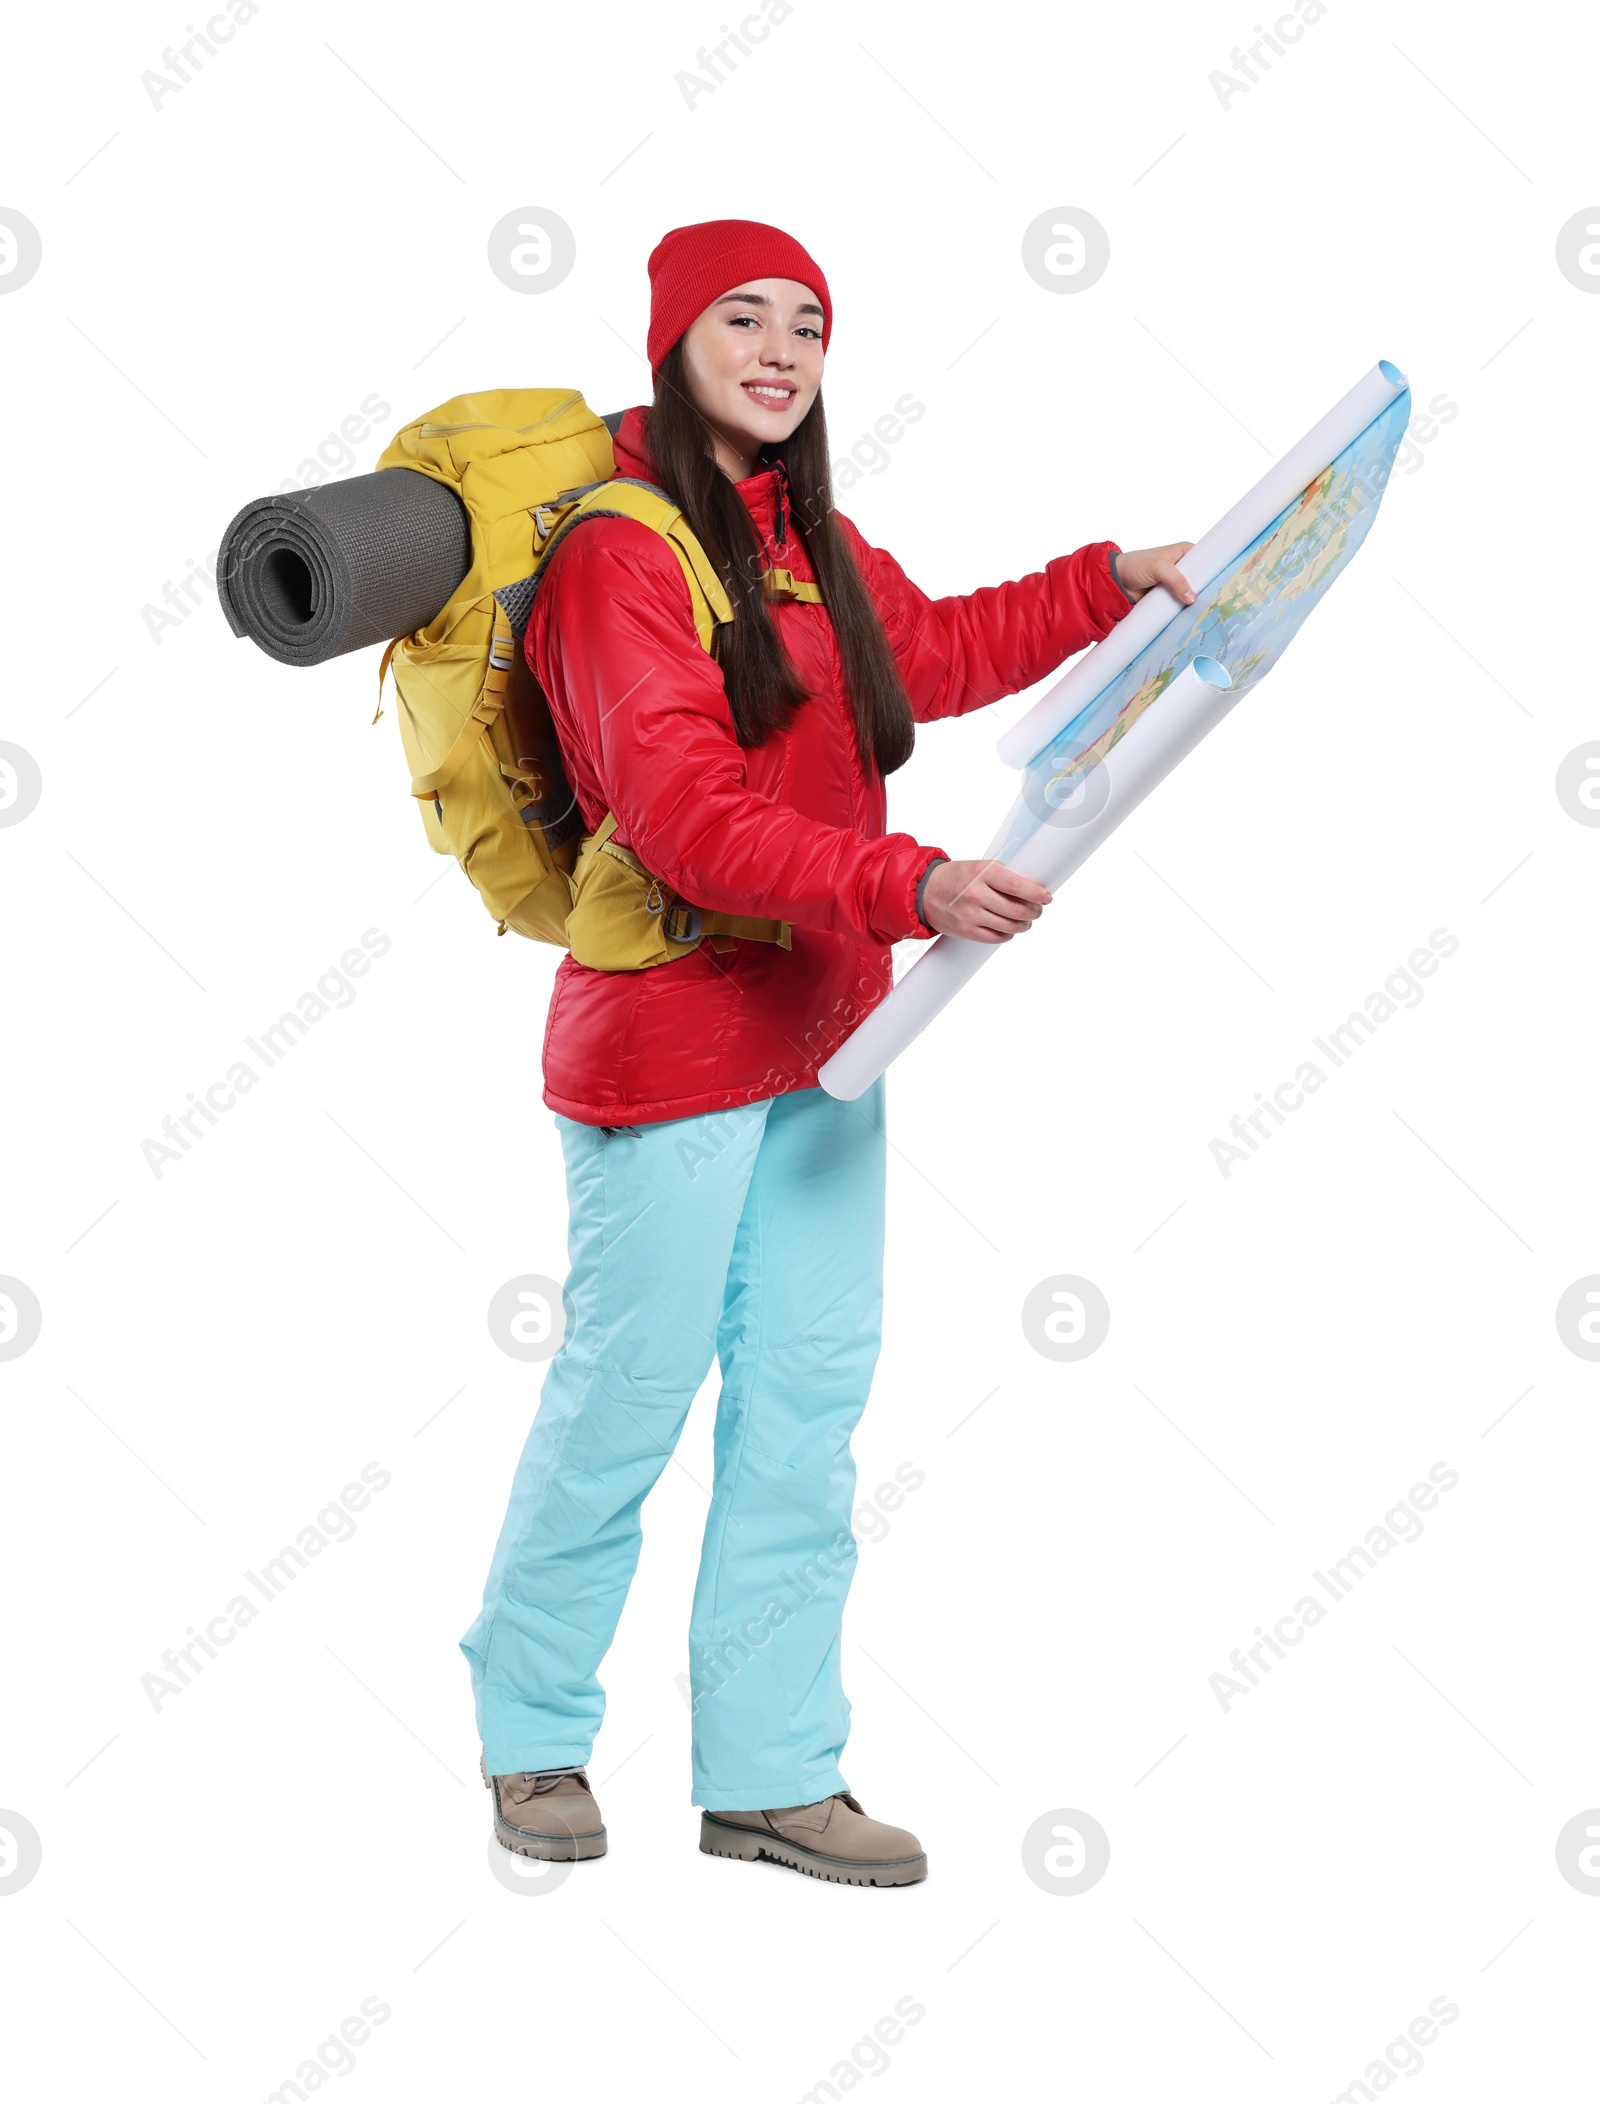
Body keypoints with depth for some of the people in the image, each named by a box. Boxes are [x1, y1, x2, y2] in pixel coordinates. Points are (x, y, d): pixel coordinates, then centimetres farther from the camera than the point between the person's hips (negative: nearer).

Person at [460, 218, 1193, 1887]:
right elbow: (686, 818, -24)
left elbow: (937, 654, 31)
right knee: (626, 1401, 1)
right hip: (667, 1040, -8)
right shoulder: (617, 552, -13)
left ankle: (768, 1776, 17)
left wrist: (1109, 584, 24)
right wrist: (910, 885, -34)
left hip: (820, 1032, 8)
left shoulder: (812, 543, 12)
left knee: (808, 1407, 8)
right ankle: (531, 1734, 22)